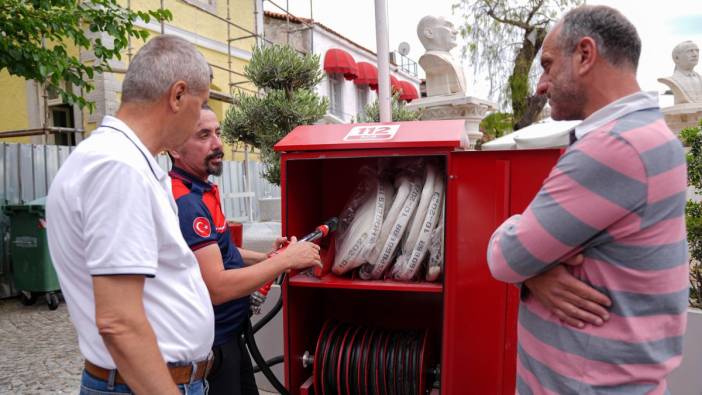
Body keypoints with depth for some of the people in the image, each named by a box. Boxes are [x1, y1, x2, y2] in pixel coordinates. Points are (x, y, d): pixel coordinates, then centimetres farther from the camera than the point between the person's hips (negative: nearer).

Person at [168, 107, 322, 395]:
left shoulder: (199, 192, 7)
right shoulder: (185, 202, -25)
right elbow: (216, 288, -29)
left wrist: (266, 258, 2)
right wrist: (286, 259, -21)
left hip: (227, 334, 10)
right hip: (211, 345, -10)